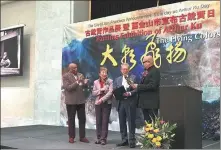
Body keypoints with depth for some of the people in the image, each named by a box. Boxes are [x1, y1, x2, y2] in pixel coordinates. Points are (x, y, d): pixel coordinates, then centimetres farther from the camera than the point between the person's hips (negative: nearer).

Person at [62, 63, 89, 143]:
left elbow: (84, 86, 12)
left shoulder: (80, 75, 8)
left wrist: (85, 83, -11)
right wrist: (77, 82, -25)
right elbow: (68, 88, -17)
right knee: (71, 119, 6)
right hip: (71, 101, -5)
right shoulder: (65, 76, -8)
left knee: (82, 119, 7)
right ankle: (71, 137, 15)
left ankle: (82, 137, 15)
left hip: (81, 100, 5)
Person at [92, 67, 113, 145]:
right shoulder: (96, 82, 6)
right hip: (98, 104, 3)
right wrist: (100, 90, -13)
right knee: (98, 121, 6)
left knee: (105, 121, 0)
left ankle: (103, 139, 5)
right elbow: (93, 93, 4)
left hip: (107, 103, -3)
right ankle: (99, 138, 16)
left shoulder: (110, 81, -3)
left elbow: (110, 92, -12)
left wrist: (102, 99, -18)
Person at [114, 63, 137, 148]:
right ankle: (124, 140, 19)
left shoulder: (133, 77, 2)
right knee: (122, 122, 9)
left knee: (131, 122, -2)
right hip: (120, 102, 5)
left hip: (130, 102, -4)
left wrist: (129, 93, -20)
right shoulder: (118, 79, 15)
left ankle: (132, 141, 6)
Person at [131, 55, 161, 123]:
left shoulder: (155, 71, -12)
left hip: (152, 102, -9)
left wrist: (138, 86, -18)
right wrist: (135, 86, -1)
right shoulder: (145, 71, 14)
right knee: (147, 122, 14)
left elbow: (152, 85, -22)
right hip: (145, 102, 9)